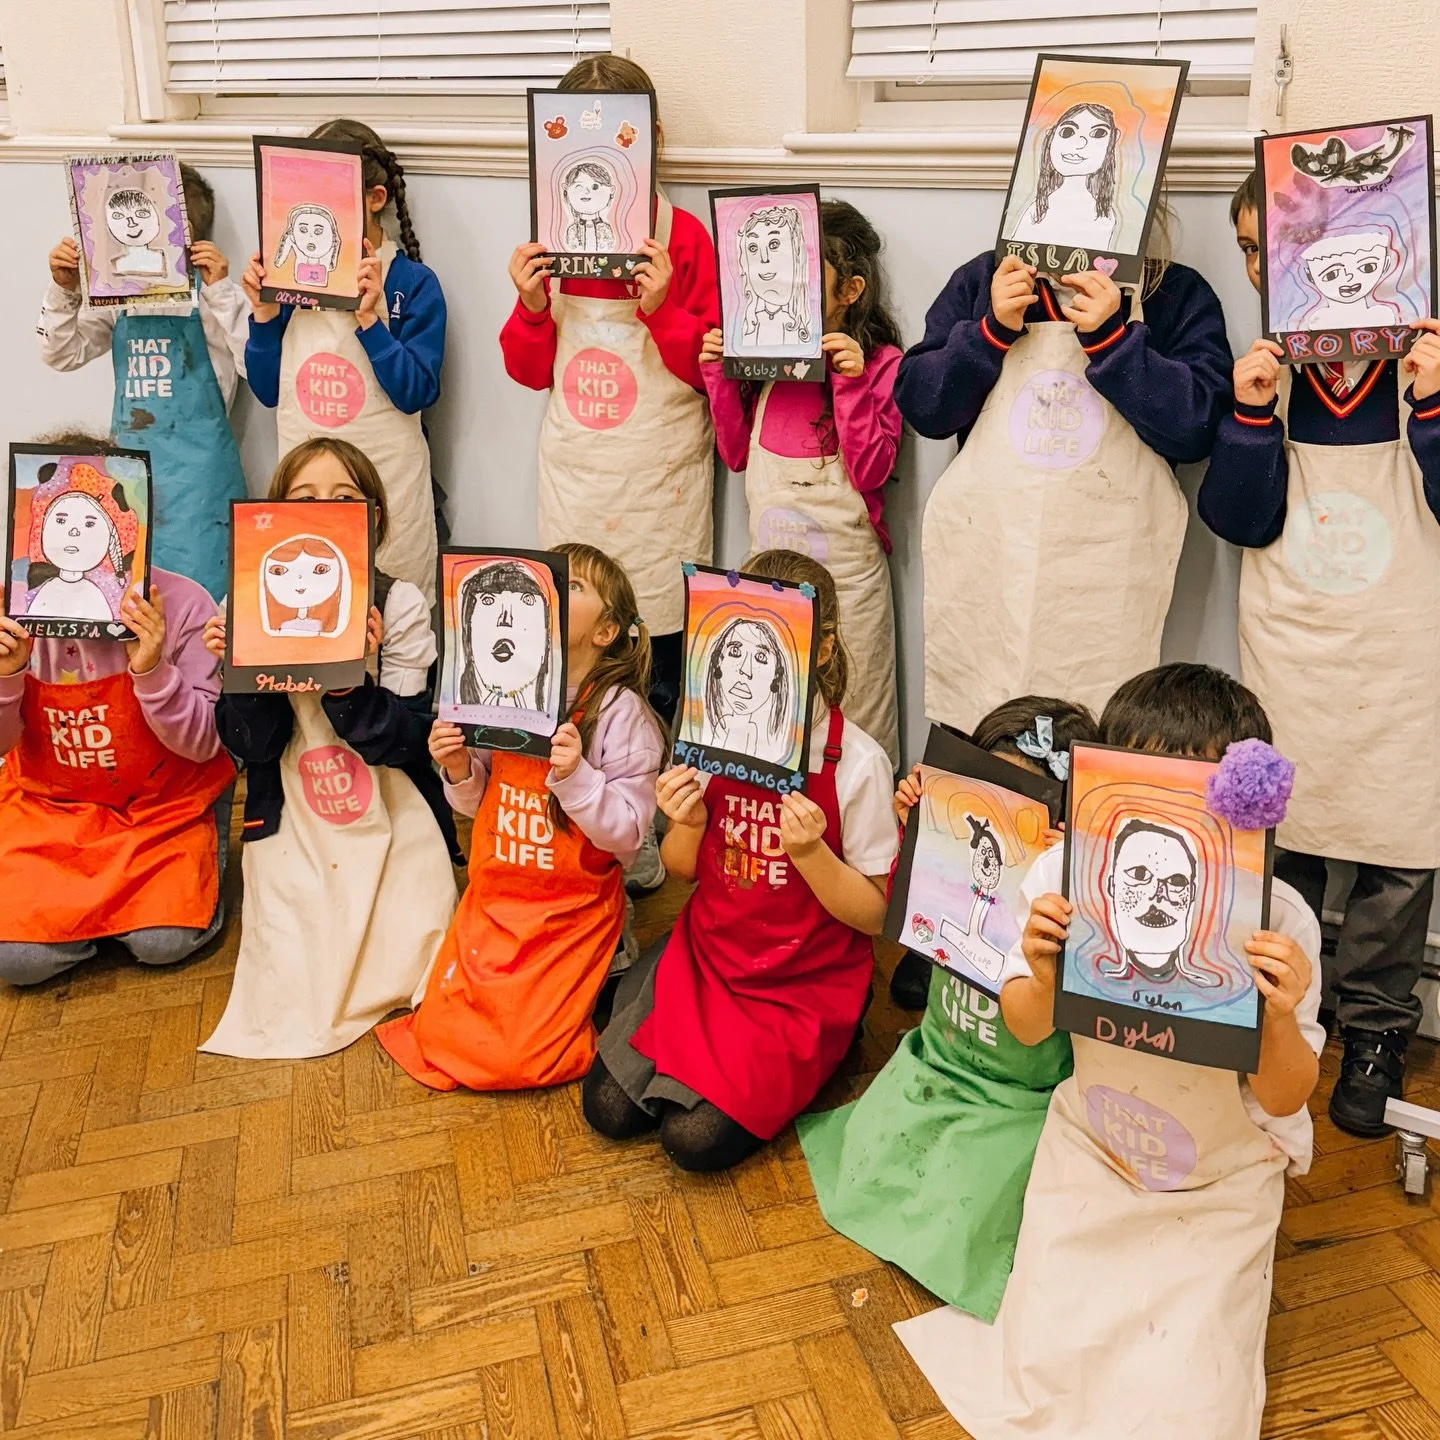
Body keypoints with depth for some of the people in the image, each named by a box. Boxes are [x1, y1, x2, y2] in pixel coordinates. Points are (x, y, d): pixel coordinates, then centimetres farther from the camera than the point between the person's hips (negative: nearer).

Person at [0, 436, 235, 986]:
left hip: (166, 802, -2)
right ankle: (107, 906, 18)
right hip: (49, 804, 2)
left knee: (164, 942, -18)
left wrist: (152, 671, -32)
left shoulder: (181, 604, -18)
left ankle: (191, 875, 15)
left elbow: (204, 745, -16)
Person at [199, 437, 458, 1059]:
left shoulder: (399, 605, -9)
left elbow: (406, 740, -15)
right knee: (290, 998, -1)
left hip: (393, 827, -1)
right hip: (292, 830, 1)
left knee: (407, 978, -6)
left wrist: (349, 685, -31)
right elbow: (250, 746, -6)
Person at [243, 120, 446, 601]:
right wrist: (264, 313, -7)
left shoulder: (413, 282, -6)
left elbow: (416, 393, -15)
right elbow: (268, 391, 5)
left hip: (387, 482, -3)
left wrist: (367, 318, -22)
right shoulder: (293, 273, 3)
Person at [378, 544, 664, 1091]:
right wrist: (458, 770, -11)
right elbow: (480, 802, 10)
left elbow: (627, 833, -17)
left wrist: (575, 776, -31)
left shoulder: (621, 712, -17)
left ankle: (597, 980, 19)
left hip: (574, 910, -5)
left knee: (519, 1060, -8)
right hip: (494, 897, 5)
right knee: (438, 1034, 4)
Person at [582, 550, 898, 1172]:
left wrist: (810, 851, -28)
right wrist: (688, 826, -17)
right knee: (608, 1107, -4)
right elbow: (683, 869, 6)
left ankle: (810, 1057, 12)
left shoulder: (857, 763, -17)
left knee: (696, 1137, -14)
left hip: (806, 981, -4)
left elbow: (875, 915, -11)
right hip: (706, 952, 4)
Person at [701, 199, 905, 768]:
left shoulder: (880, 361, -7)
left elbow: (870, 471, -14)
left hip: (844, 566, -4)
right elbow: (737, 453, 9)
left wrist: (850, 381, -21)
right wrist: (720, 375, -1)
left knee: (850, 722, 5)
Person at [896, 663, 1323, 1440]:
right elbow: (1027, 1030, -7)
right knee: (1041, 1369, 1)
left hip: (1221, 1182, -1)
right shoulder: (1066, 874, -22)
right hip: (1089, 1150, 2)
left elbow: (1286, 1100, -14)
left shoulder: (1277, 919, -26)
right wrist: (1042, 972, -30)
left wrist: (1281, 1018, -36)